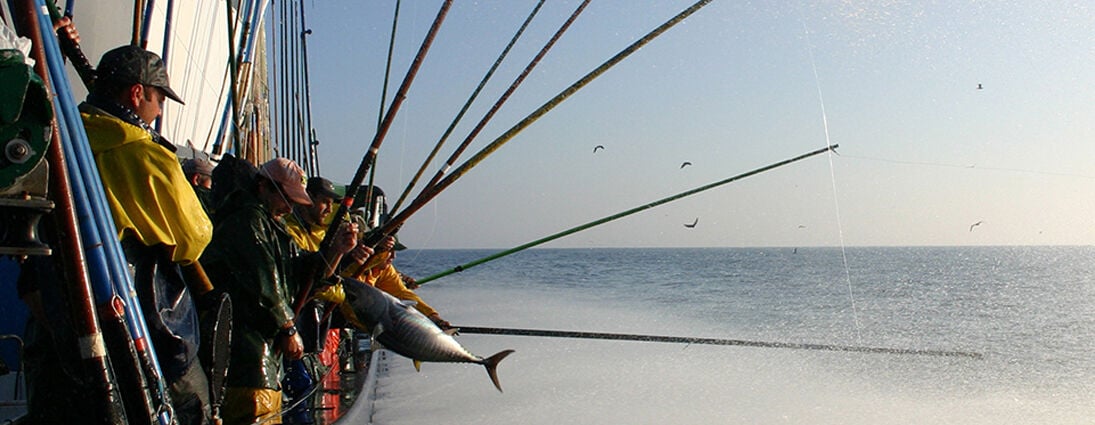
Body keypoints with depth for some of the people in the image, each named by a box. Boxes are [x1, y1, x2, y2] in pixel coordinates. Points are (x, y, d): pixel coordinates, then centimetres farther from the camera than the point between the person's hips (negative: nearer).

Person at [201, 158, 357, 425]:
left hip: (267, 348, 11)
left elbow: (307, 272, 18)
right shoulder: (245, 220, -10)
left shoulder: (275, 228, 22)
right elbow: (263, 284, -17)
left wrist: (336, 249, 1)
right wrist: (288, 330, -11)